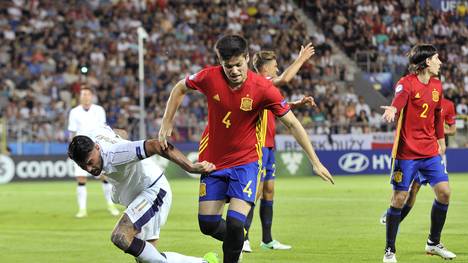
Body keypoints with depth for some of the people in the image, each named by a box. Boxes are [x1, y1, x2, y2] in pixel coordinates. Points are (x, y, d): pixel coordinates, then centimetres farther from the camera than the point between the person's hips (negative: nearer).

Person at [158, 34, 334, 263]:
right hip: (213, 159, 3)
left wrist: (315, 162, -11)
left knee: (235, 223, -18)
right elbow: (180, 88, 6)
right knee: (207, 224, 6)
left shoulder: (263, 88, -19)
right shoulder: (210, 77, -15)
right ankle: (238, 241, 37)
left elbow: (292, 124, -12)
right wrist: (166, 124, 4)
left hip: (246, 161, -3)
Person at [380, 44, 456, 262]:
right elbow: (400, 98, -36)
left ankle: (433, 243, 16)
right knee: (399, 198, -4)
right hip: (407, 152, -6)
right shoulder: (407, 83, -13)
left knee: (444, 192, -1)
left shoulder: (437, 85, 10)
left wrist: (441, 139, 28)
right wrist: (393, 109, -57)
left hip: (430, 151, 6)